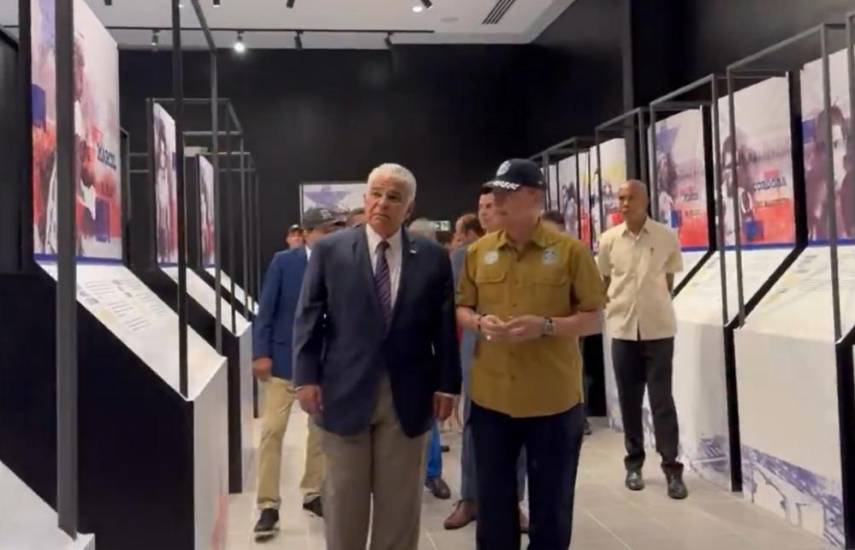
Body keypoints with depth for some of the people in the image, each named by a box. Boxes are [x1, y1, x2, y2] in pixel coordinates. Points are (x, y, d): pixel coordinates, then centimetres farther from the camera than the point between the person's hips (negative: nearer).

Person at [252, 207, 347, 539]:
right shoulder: (283, 262, -6)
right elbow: (266, 310, -6)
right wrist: (261, 353, -11)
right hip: (283, 358, -2)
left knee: (322, 430, 11)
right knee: (272, 431, -2)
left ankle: (312, 494, 28)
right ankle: (269, 505, 7)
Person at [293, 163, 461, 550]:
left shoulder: (433, 257, 2)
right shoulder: (329, 251, 1)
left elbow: (445, 326, 3)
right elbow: (308, 318, 0)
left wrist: (447, 385, -1)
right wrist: (307, 377, -6)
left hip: (407, 396, 1)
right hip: (345, 392, 0)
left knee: (400, 501, 12)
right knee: (344, 500, 12)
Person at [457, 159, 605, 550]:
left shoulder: (570, 250, -6)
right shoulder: (478, 251, 5)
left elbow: (593, 317, -3)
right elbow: (461, 309, 13)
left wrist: (546, 326, -20)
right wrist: (479, 322, -10)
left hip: (554, 399, -3)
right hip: (490, 397, 3)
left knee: (551, 505, 11)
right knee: (493, 501, 15)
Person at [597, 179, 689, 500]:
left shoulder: (667, 237, -4)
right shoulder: (609, 240, -1)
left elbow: (669, 279, 8)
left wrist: (656, 305, 7)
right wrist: (617, 305, 6)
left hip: (659, 327, -2)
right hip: (622, 328, 2)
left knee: (662, 399, 0)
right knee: (629, 399, 10)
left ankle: (672, 468, 8)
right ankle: (634, 463, 22)